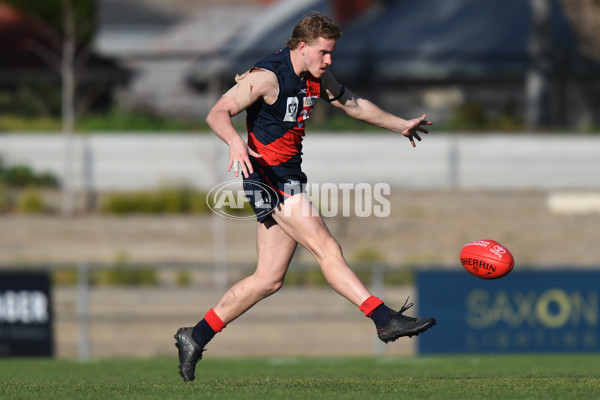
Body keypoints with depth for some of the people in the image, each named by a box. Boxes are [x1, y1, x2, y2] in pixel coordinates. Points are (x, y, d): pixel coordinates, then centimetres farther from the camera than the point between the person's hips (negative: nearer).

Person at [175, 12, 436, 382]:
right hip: (267, 173, -9)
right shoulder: (268, 77, -15)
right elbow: (218, 114, -23)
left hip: (289, 177, 9)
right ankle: (385, 320, -19)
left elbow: (354, 104, 27)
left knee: (269, 279, 7)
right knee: (326, 247, -16)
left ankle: (194, 338, 12)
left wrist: (402, 125, 32)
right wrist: (236, 142, -43)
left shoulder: (317, 79, 10)